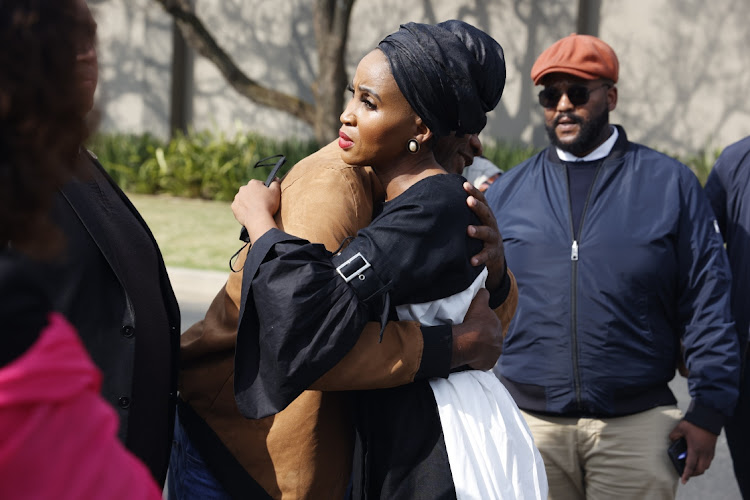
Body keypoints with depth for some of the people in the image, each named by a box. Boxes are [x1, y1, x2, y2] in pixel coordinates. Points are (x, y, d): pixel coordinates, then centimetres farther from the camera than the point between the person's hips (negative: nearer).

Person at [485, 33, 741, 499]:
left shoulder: (670, 182, 3)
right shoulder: (507, 192, 8)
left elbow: (707, 301, 1)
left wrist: (710, 408, -4)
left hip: (638, 424, -1)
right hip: (527, 421, 2)